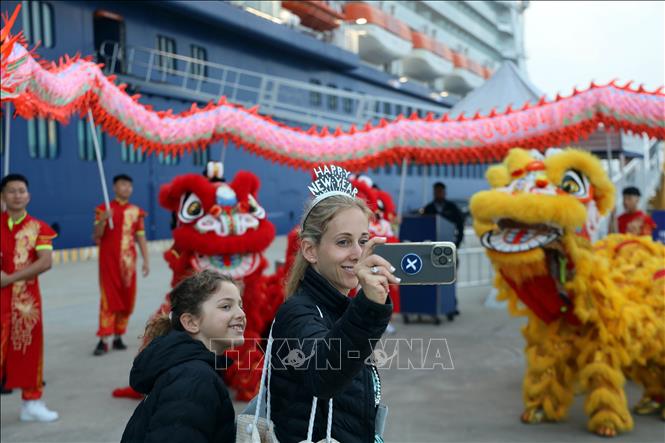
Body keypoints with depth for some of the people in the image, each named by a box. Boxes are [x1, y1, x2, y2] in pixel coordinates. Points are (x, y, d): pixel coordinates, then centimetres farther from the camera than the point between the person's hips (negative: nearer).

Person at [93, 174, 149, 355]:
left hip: (128, 261, 4)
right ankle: (103, 340, -5)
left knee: (127, 299, 6)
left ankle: (118, 337, 18)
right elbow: (97, 235, -7)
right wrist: (103, 220, -26)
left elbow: (140, 237, 10)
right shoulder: (104, 209, -1)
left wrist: (146, 260, 6)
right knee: (109, 299, -7)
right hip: (109, 261, -4)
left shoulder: (136, 211, 8)